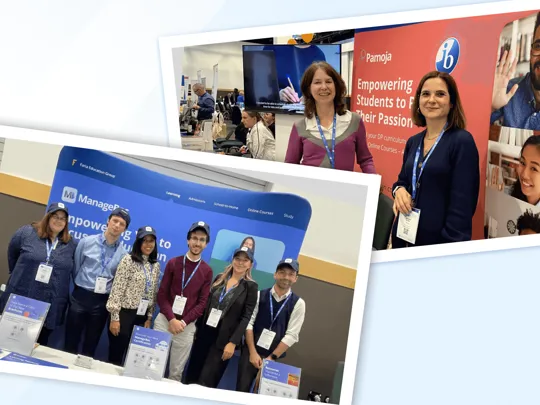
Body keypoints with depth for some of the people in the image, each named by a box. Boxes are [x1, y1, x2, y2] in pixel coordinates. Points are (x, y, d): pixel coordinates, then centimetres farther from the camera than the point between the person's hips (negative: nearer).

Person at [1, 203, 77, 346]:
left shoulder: (72, 244, 5)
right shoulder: (26, 233, 0)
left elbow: (75, 272, 12)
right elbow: (12, 255, 12)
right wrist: (18, 275, 14)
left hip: (50, 308, 1)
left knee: (39, 345, 11)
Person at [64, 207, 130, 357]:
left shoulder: (123, 254, 0)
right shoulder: (87, 242, -3)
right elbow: (75, 267, 6)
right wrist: (81, 287, 9)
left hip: (102, 302, 1)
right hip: (80, 297, -1)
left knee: (91, 345, 12)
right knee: (71, 341, 8)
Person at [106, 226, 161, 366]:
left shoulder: (156, 266, 8)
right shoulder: (128, 260, -8)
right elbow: (117, 289, -11)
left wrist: (149, 318, 10)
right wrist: (114, 318, -14)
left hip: (142, 317, 5)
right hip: (124, 314, -5)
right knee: (116, 356, 2)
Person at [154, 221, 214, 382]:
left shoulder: (207, 271, 1)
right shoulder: (173, 263, 2)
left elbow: (202, 302, -1)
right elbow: (162, 295, -1)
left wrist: (183, 322, -12)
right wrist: (172, 319, -14)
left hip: (187, 326, 0)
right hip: (165, 319, 0)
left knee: (176, 372, 7)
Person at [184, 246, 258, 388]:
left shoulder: (251, 286, -5)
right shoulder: (220, 278, 8)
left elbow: (246, 317, -9)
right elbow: (206, 305, 12)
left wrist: (233, 343, -15)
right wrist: (197, 328, 9)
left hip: (224, 339, -4)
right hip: (204, 333, 4)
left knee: (206, 381, -5)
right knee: (191, 376, 9)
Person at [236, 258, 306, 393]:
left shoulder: (298, 303, -3)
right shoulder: (259, 296, 0)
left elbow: (291, 335, -6)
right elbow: (249, 323, -3)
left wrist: (272, 358, -11)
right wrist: (253, 352, -10)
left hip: (275, 357, 0)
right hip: (251, 352, 0)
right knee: (241, 391, 2)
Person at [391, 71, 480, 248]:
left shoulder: (462, 141, -11)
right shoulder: (413, 142, 7)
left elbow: (462, 203, -15)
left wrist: (452, 245, -19)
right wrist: (399, 190, -6)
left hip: (438, 240, -6)